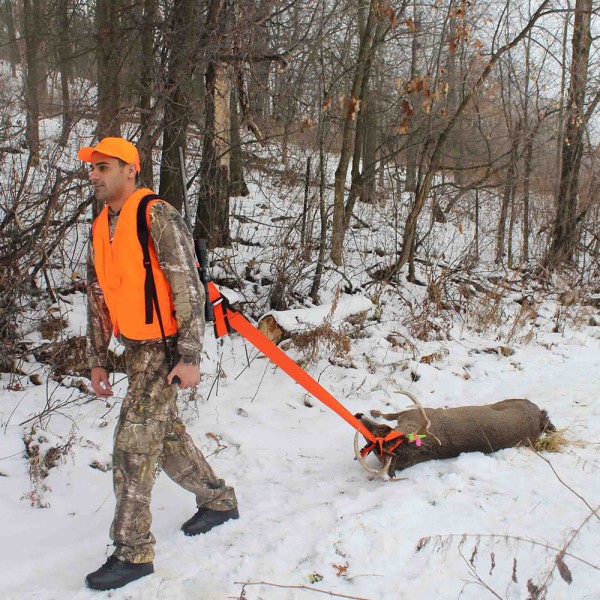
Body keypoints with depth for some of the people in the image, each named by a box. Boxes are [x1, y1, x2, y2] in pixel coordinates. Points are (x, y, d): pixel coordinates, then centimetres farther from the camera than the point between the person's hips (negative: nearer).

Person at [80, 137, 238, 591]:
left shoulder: (157, 216, -15)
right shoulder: (101, 228, 11)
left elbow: (189, 289, -18)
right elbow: (98, 299, 17)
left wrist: (189, 358, -22)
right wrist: (97, 360, 17)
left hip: (164, 346, -8)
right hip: (135, 348, 8)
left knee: (134, 442, -8)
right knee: (166, 434, 18)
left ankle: (133, 551, 4)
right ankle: (219, 501, 37)